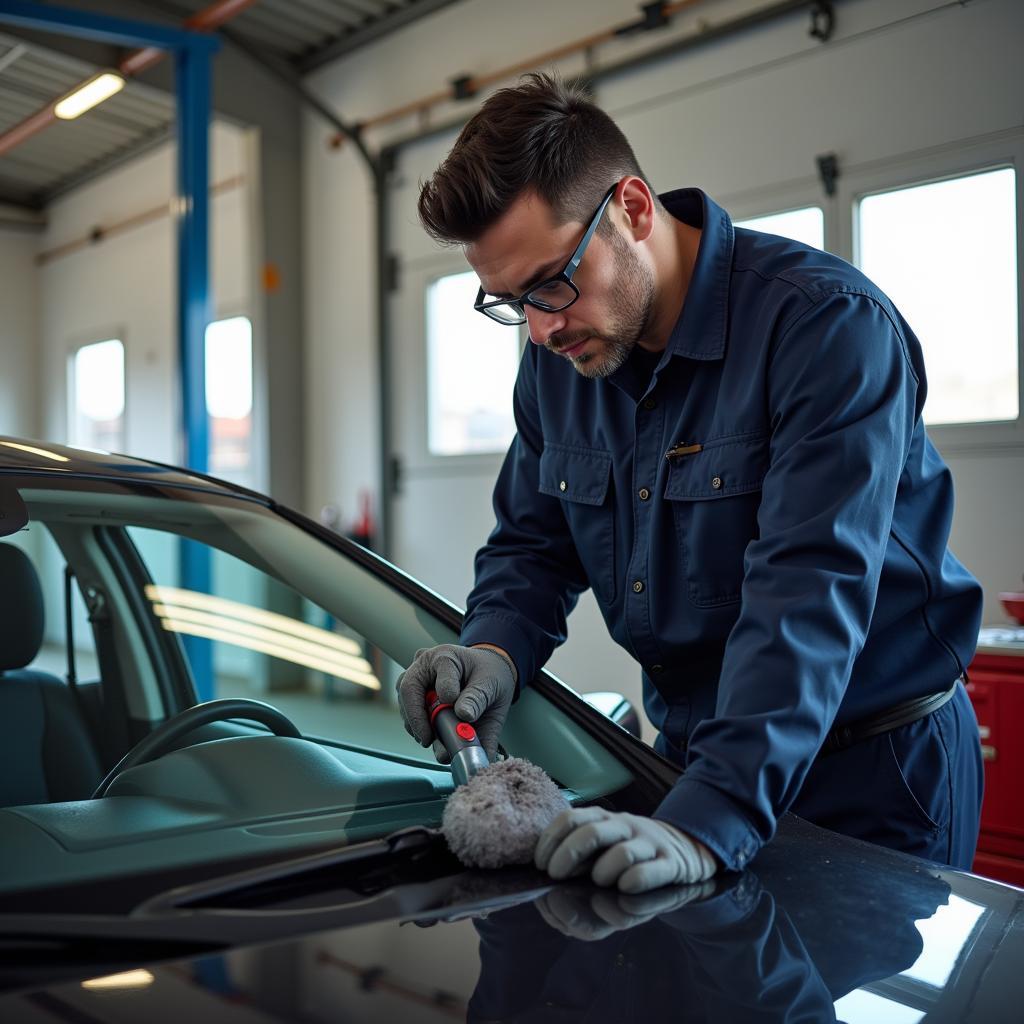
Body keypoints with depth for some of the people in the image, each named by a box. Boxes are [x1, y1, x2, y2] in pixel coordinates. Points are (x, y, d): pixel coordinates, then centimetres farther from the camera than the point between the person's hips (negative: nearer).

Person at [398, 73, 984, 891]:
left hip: (876, 769, -6)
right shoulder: (558, 358, 0)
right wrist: (496, 652, -13)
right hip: (694, 759, 6)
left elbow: (809, 591, -33)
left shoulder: (828, 324, -23)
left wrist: (711, 822, -41)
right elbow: (532, 542, 9)